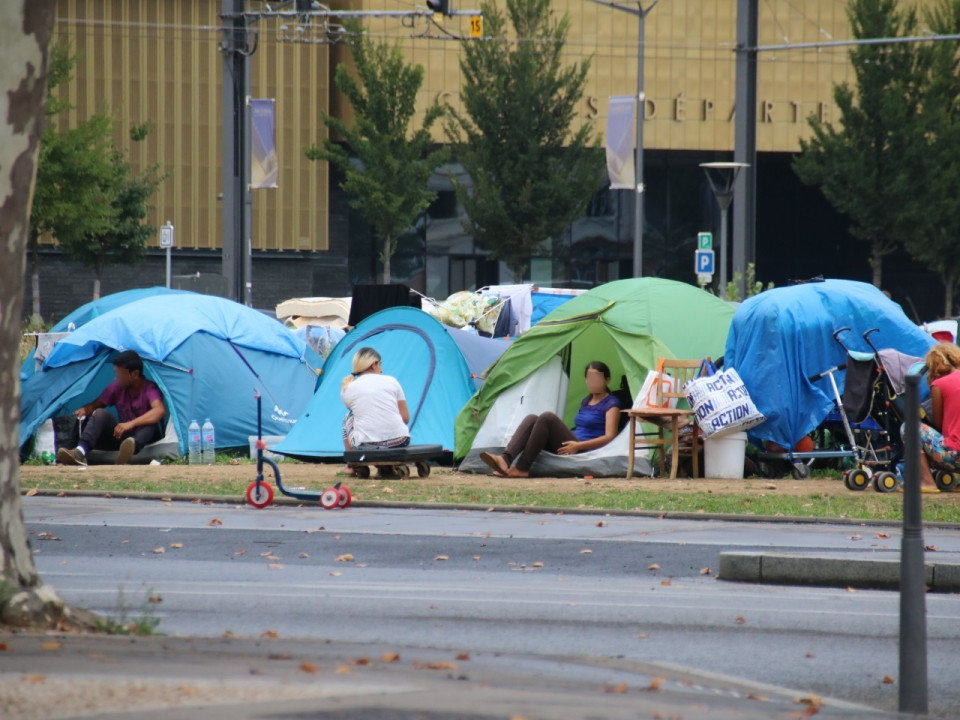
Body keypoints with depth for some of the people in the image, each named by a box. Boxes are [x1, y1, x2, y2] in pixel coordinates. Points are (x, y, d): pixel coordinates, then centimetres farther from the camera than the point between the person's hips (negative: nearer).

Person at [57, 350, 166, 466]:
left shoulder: (150, 389, -17)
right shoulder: (117, 387, 1)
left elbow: (160, 411, -37)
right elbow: (95, 405, 9)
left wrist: (131, 424, -48)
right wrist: (84, 410, -17)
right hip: (122, 436, 4)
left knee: (152, 422, -36)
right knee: (101, 413, -20)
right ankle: (80, 452, -43)